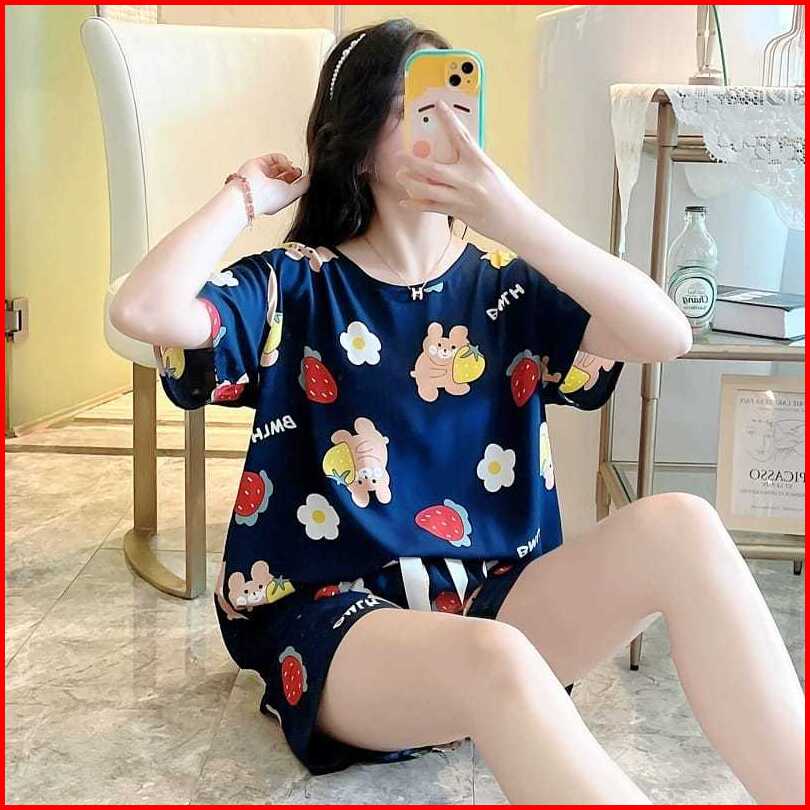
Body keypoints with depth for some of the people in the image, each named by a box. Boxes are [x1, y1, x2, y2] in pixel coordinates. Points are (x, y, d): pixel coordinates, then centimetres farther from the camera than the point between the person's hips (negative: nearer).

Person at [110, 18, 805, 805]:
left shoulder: (507, 285, 7)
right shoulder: (296, 286, 1)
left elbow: (667, 335, -11)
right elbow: (143, 311, -20)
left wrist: (512, 215, -21)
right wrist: (246, 196, -4)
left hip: (491, 598, 3)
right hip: (334, 618, -3)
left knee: (680, 525, -24)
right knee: (496, 662, -37)